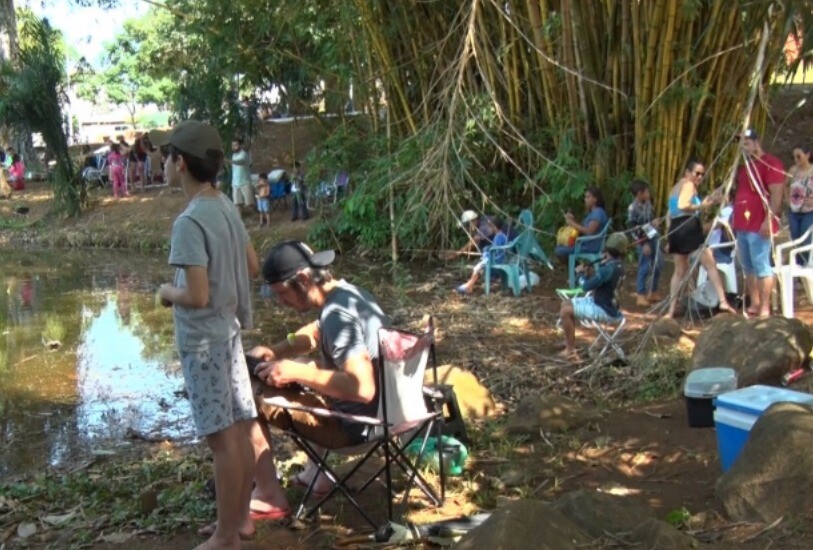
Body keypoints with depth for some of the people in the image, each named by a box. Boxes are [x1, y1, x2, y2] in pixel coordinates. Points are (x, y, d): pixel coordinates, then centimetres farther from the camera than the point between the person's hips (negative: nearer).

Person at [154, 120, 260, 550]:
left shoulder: (190, 222, -22)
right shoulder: (226, 207, 3)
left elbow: (197, 297, -25)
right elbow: (252, 267, 13)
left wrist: (169, 292, -7)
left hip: (202, 342, -8)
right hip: (227, 333, 8)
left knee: (223, 439, 1)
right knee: (238, 432, 16)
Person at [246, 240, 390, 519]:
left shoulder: (337, 315, -27)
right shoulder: (349, 292, 3)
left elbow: (363, 388, -37)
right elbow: (314, 334, 22)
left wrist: (296, 372, -29)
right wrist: (272, 353, 5)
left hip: (355, 423, -10)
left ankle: (268, 498, 5)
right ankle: (316, 470, 29)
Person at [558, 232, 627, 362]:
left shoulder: (608, 268, -26)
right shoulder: (618, 265, 4)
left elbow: (586, 286, -21)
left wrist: (580, 273, -3)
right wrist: (591, 272, -4)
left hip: (605, 311, -10)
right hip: (609, 305, 10)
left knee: (565, 311, -12)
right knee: (566, 304, 13)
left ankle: (571, 351, -6)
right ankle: (570, 342, 18)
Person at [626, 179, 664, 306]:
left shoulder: (648, 203, 4)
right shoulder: (633, 208, -17)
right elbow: (632, 228, -17)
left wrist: (654, 222, -4)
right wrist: (644, 244, -18)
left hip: (654, 236, 8)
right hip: (644, 240, -8)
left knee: (658, 264, 12)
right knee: (644, 267, -4)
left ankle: (653, 292, 25)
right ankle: (640, 295, 6)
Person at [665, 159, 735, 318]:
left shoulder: (675, 188, 25)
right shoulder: (688, 185, -1)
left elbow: (669, 215, 22)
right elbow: (682, 205, -20)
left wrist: (670, 236, 21)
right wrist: (701, 206, -27)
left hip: (675, 229, 8)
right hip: (689, 227, -8)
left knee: (680, 270, 14)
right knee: (710, 265, -6)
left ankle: (671, 311, 9)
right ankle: (723, 301, -15)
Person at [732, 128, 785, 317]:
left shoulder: (771, 164, -8)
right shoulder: (744, 166, 19)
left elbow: (776, 195, -15)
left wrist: (768, 220, -21)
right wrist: (734, 219, 20)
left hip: (759, 226, -9)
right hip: (742, 225, 9)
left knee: (761, 266, -8)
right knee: (748, 267, 10)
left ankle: (765, 308, -7)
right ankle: (754, 305, 16)